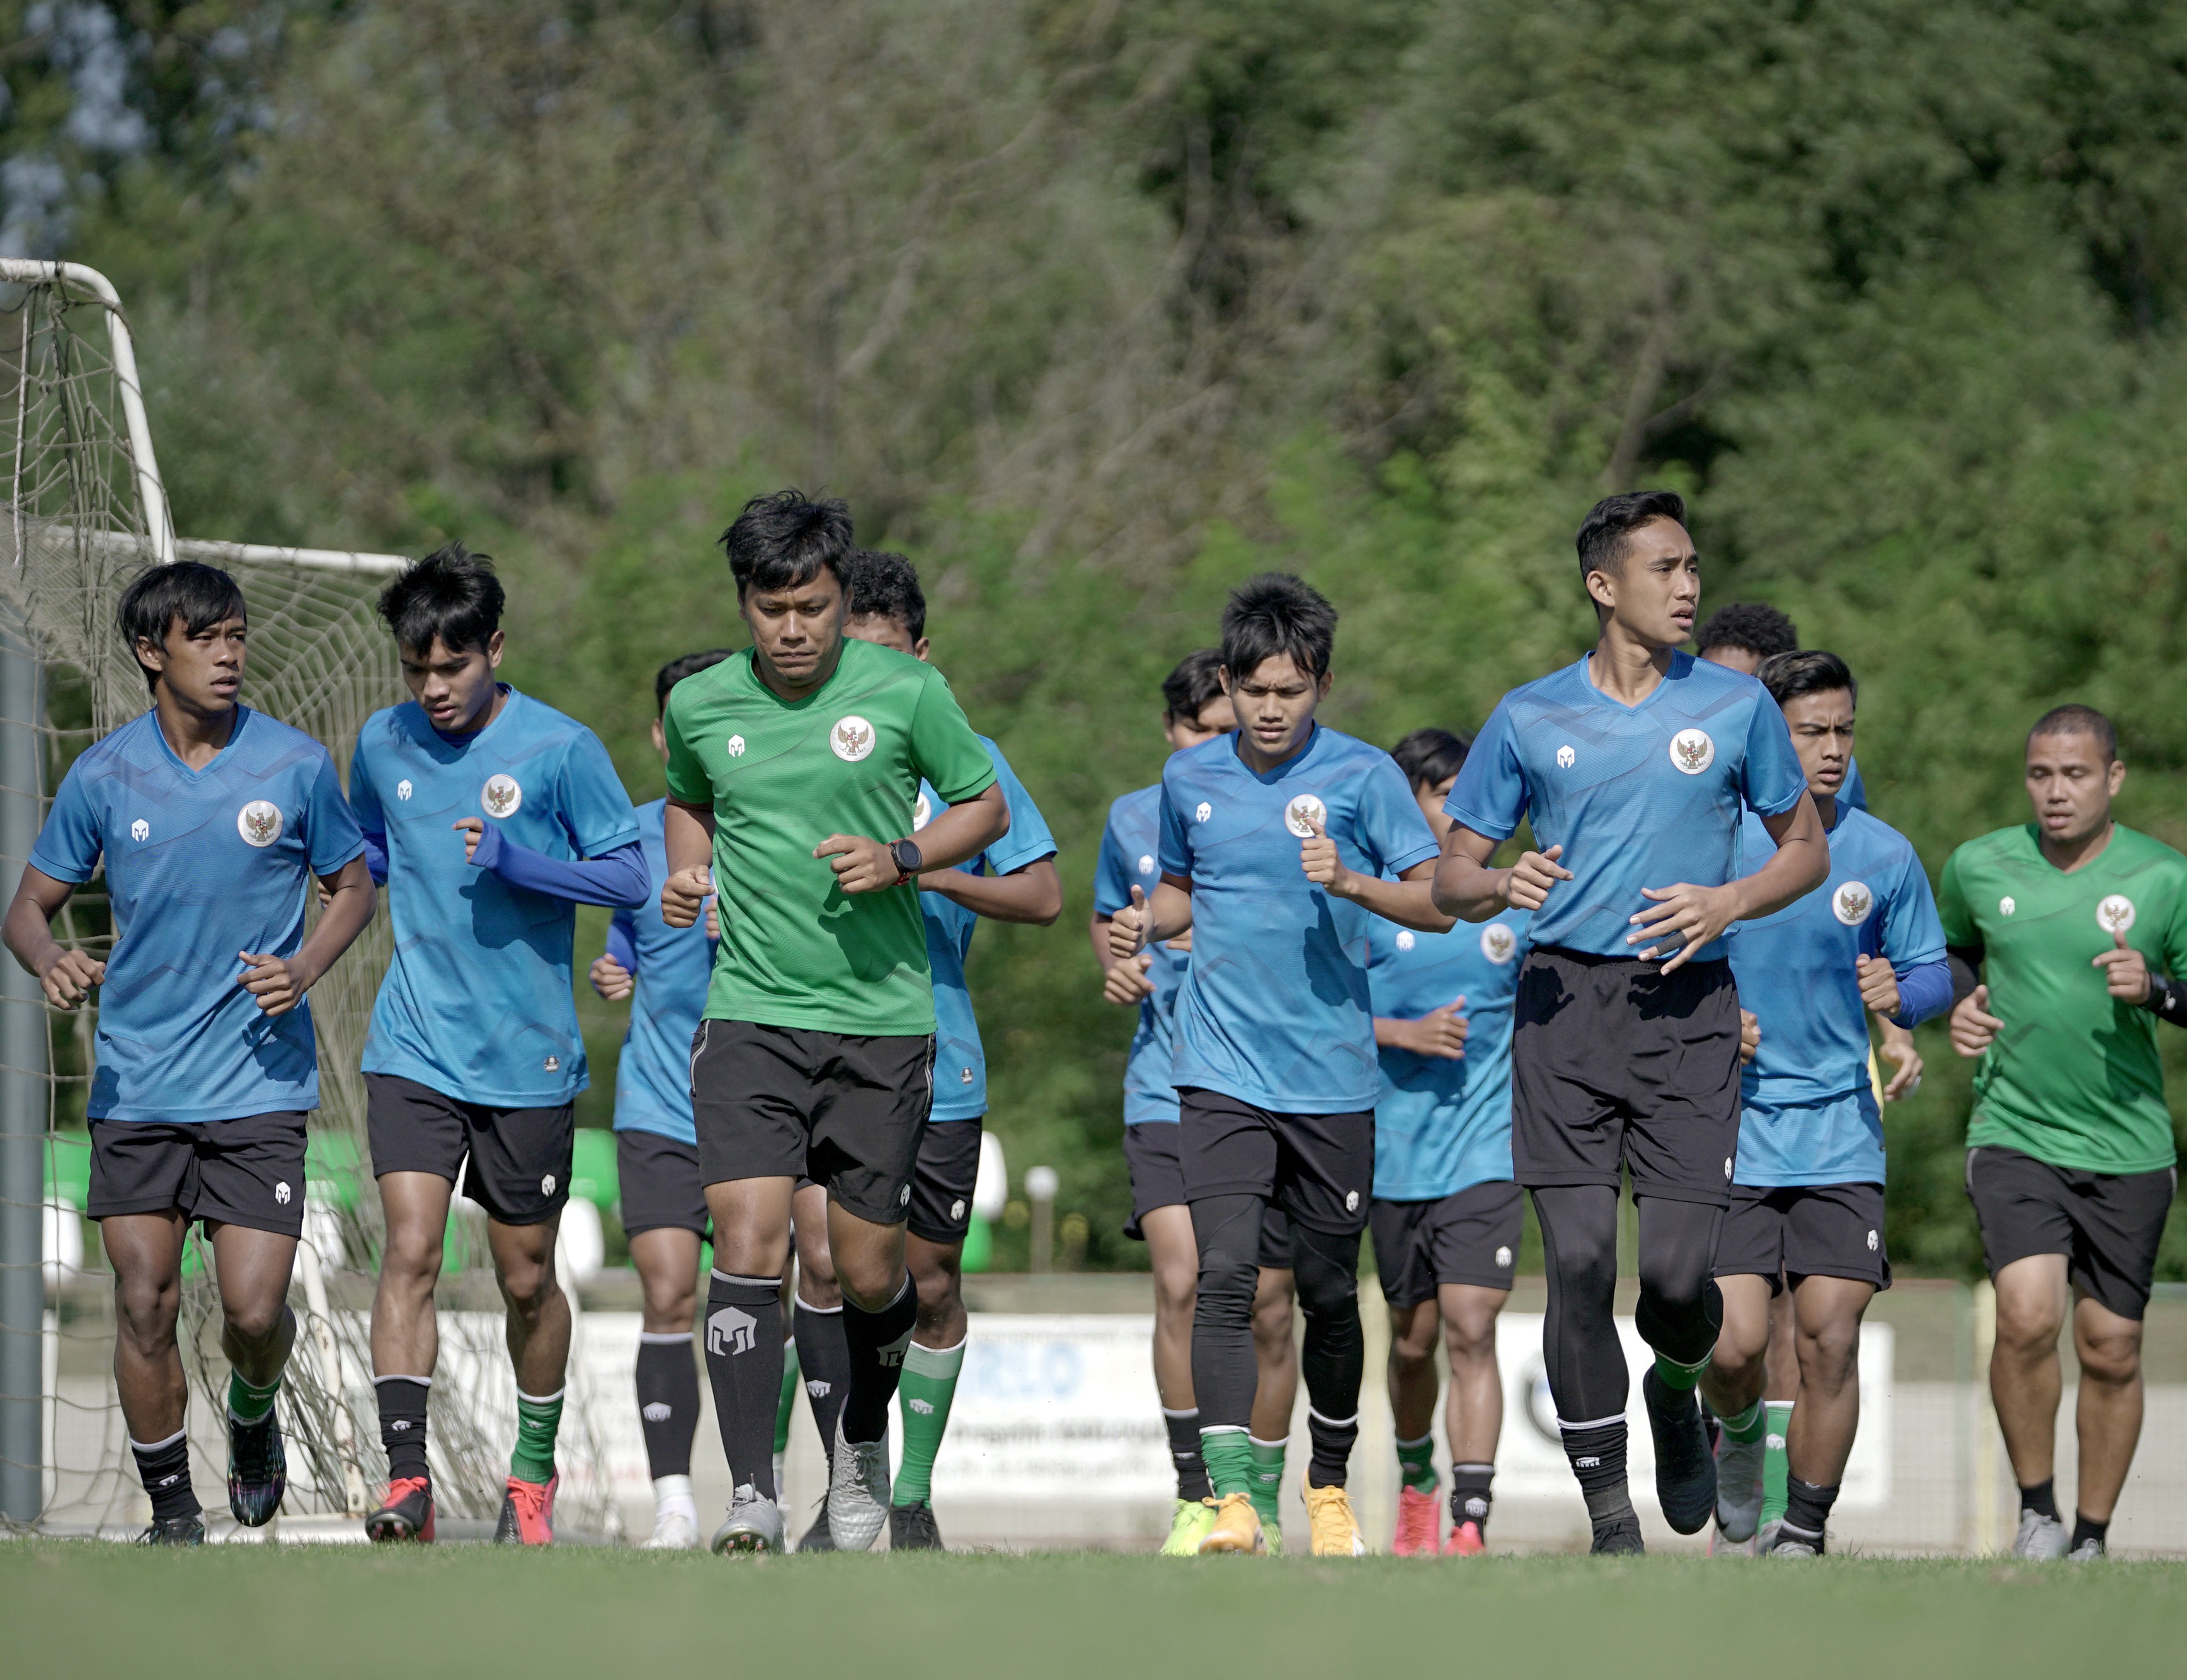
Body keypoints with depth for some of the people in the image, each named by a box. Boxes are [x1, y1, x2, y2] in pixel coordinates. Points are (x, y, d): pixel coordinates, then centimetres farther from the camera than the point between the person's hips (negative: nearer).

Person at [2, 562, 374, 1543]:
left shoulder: (295, 765, -1)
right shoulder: (103, 777, 1)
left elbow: (351, 886, 12)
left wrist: (305, 968, -8)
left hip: (260, 1083, -1)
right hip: (136, 1083, 1)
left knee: (255, 1307, -8)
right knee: (144, 1303, -4)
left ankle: (253, 1412, 27)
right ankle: (171, 1509, 10)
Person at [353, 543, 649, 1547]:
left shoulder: (561, 749, -7)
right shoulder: (382, 744, 5)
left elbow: (629, 877, -4)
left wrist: (516, 863, -18)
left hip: (528, 1056, -1)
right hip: (413, 1047, 2)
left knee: (526, 1279, 9)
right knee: (410, 1249, -16)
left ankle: (533, 1475, 29)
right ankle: (408, 1479, -19)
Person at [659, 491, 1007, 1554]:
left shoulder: (906, 692, -5)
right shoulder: (701, 705, 3)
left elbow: (986, 809, 7)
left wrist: (900, 859, -11)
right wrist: (686, 873, 4)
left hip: (880, 1016, -1)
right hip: (750, 1016, 1)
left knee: (869, 1269, 6)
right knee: (748, 1240, -16)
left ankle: (863, 1443, 37)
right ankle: (751, 1500, -15)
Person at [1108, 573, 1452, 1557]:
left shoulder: (1361, 776, -3)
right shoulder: (1190, 778, 6)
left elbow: (1440, 905, -5)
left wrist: (1352, 883, -22)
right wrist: (1144, 923, 1)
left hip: (1332, 1077, -1)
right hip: (1221, 1071, 1)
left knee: (1329, 1292, 8)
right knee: (1226, 1274, -15)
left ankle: (1329, 1485, 29)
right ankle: (1230, 1497, -21)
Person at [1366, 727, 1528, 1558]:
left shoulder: (1513, 903, 6)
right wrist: (1407, 1035, -16)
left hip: (1487, 1150, -1)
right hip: (1396, 1148, 1)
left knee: (1470, 1331, -14)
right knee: (1413, 1338, 13)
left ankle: (1471, 1524, -19)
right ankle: (1415, 1485, 38)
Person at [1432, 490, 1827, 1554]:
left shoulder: (1736, 705, 7)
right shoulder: (1530, 718, 8)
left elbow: (1806, 848, 15)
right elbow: (1449, 878, 12)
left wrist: (1726, 905, -5)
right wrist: (1502, 886, -12)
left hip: (1688, 1006, 0)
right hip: (1565, 999, 0)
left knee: (1677, 1272, -9)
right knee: (1579, 1259, -9)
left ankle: (1675, 1389, 27)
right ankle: (1609, 1512, 1)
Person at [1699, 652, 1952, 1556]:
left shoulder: (1883, 856, 2)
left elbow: (1933, 974, 11)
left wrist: (1900, 996, -11)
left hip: (1839, 1134, 1)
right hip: (1729, 1132, -1)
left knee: (1830, 1341, -5)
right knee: (1733, 1344, -10)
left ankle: (1803, 1535, 9)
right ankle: (1740, 1433, 26)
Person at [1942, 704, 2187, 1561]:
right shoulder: (1978, 867, 3)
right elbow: (1950, 947, 24)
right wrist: (1958, 1006, 4)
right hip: (2014, 1136, 0)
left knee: (2110, 1350, 4)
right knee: (2027, 1315, -20)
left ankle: (2092, 1537, 21)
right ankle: (2035, 1511, -2)